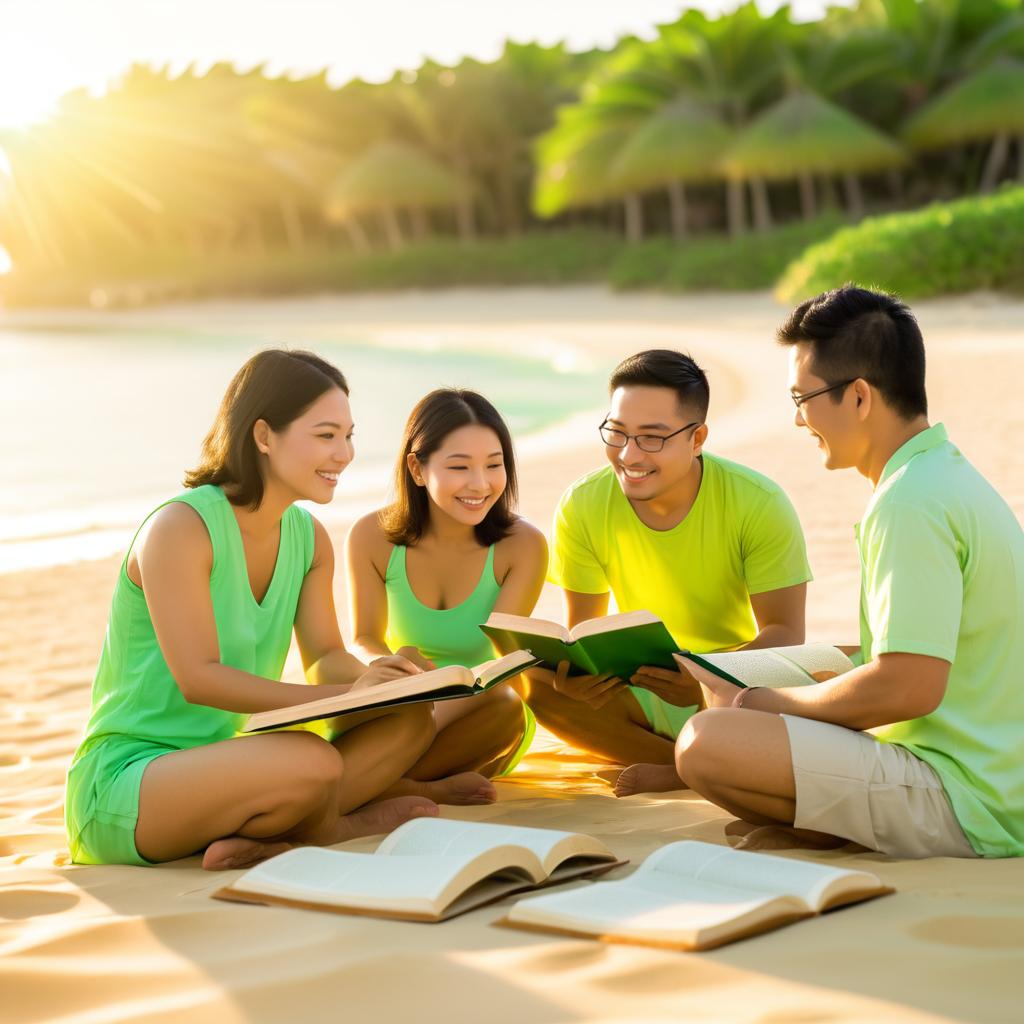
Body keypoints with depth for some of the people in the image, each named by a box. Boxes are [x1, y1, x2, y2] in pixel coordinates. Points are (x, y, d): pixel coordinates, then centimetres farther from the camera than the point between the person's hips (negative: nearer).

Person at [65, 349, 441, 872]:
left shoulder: (309, 538, 7)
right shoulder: (180, 529, -18)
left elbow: (325, 657, 6)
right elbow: (198, 679, -26)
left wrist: (369, 677, -19)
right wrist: (344, 694, -33)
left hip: (216, 763, 9)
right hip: (122, 781, -8)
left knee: (411, 719, -7)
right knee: (311, 761, -35)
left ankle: (265, 840, -15)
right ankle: (332, 828, -2)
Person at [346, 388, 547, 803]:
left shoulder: (522, 546, -12)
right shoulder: (373, 537, -8)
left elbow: (499, 662, -21)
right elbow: (364, 641, -9)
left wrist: (429, 723, -40)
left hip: (476, 729, 0)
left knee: (505, 705, -36)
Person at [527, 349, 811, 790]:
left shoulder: (758, 503, -17)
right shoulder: (583, 507, -10)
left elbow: (785, 632, -17)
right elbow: (581, 628, -3)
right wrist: (572, 671, -29)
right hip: (642, 695, 3)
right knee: (538, 679, -26)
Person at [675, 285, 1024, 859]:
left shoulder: (911, 503, -20)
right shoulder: (949, 472, 14)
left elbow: (907, 687, -26)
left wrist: (751, 704, -12)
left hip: (964, 805, -11)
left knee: (707, 742, -24)